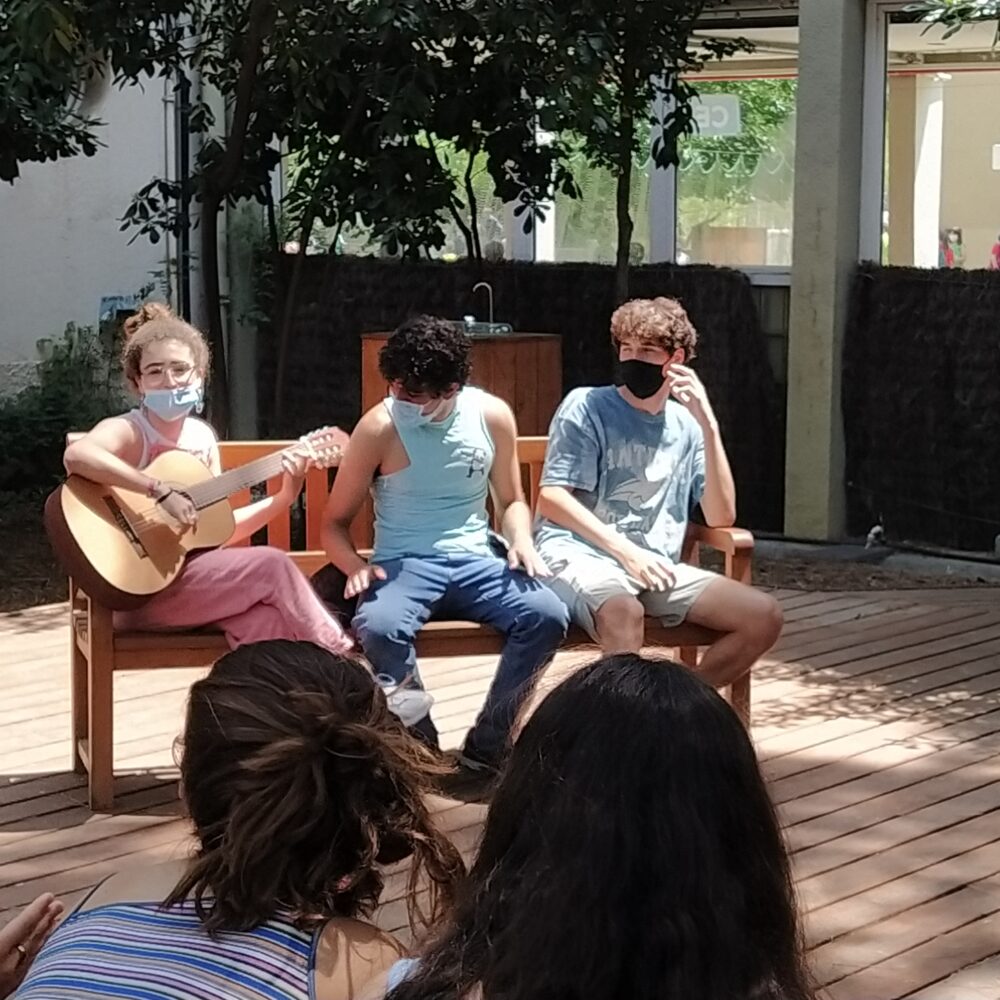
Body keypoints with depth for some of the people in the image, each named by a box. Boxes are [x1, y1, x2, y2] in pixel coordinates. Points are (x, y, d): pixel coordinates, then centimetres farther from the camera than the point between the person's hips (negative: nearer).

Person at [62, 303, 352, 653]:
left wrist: (285, 496, 6)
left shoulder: (202, 437, 12)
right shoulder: (127, 431, -10)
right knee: (272, 565, -15)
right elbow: (77, 455, -34)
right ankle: (343, 660, 0)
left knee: (267, 617, -24)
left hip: (194, 570, 6)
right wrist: (161, 491, -35)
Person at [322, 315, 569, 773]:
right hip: (404, 563, -3)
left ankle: (488, 744, -8)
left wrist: (521, 540, -6)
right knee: (380, 627, -37)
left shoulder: (492, 415, 1)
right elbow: (335, 522, 0)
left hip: (475, 559, 3)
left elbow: (511, 500, 17)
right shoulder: (380, 426, -8)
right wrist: (356, 565, -21)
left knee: (547, 615, -26)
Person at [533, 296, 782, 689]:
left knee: (763, 616, -13)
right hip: (578, 557, -5)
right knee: (623, 611, -40)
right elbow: (552, 498, -5)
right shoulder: (586, 407, 3)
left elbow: (721, 517, 6)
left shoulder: (687, 425, 14)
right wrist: (625, 550, -17)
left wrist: (708, 426, -3)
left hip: (656, 568, 5)